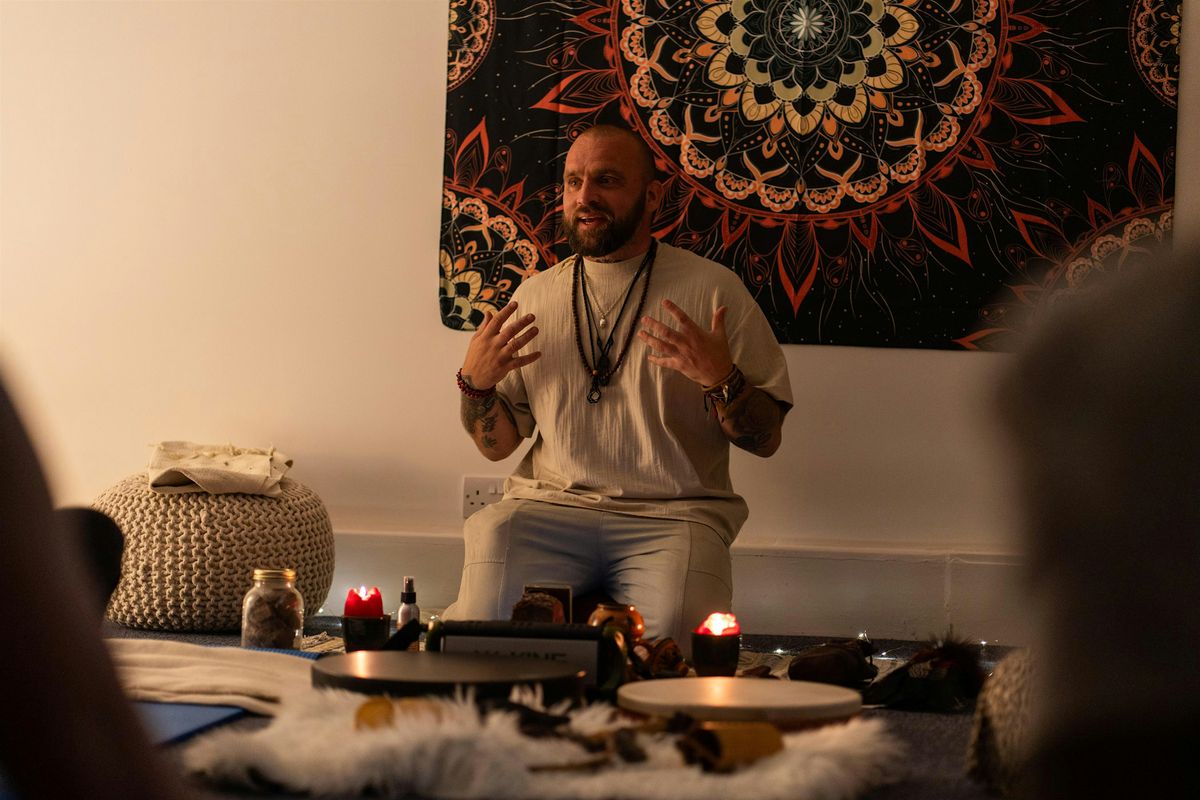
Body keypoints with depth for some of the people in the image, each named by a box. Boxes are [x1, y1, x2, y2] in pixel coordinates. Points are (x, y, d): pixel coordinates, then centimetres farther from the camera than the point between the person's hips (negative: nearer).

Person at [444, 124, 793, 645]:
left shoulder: (712, 289, 5)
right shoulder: (533, 297, 15)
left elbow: (767, 439, 4)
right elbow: (497, 445, 19)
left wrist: (721, 381, -15)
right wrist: (476, 383, -2)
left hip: (672, 514, -2)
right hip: (551, 501, 2)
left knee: (670, 630, -31)